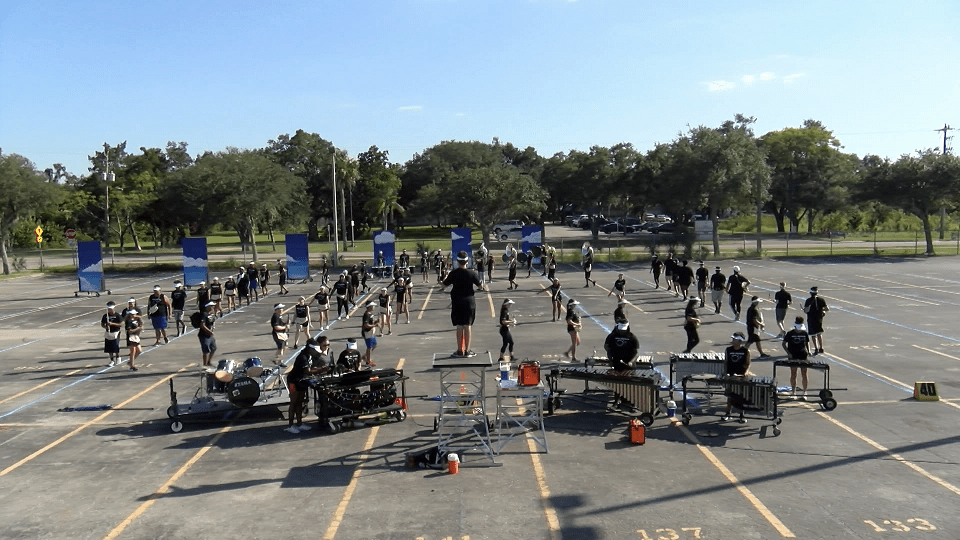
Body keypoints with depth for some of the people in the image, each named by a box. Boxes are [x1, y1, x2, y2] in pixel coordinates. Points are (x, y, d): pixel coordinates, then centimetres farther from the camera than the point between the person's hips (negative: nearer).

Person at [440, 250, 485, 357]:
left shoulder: (454, 273, -7)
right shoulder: (472, 273, -7)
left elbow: (443, 285, 1)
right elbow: (480, 286, -1)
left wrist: (442, 287, 23)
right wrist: (482, 287, 21)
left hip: (457, 302, 0)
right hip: (469, 301, 0)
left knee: (459, 326, 5)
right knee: (468, 325, 4)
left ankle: (460, 350, 8)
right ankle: (467, 350, 5)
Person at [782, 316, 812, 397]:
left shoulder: (805, 333, 3)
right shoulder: (790, 334, -4)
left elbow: (807, 342, 17)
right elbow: (784, 344, 1)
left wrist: (808, 351, -1)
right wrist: (788, 353, -11)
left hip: (803, 356, 2)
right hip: (793, 357, -2)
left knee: (804, 374, 1)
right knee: (793, 375, 5)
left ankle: (804, 393, 9)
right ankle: (793, 392, 17)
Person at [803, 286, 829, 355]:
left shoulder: (808, 301, -12)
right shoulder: (821, 300, -3)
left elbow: (805, 311, -16)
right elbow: (827, 309, -4)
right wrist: (822, 310, 15)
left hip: (811, 320, -4)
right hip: (819, 319, 4)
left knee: (813, 335, 4)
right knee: (819, 334, 19)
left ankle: (816, 349, -2)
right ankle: (821, 348, 24)